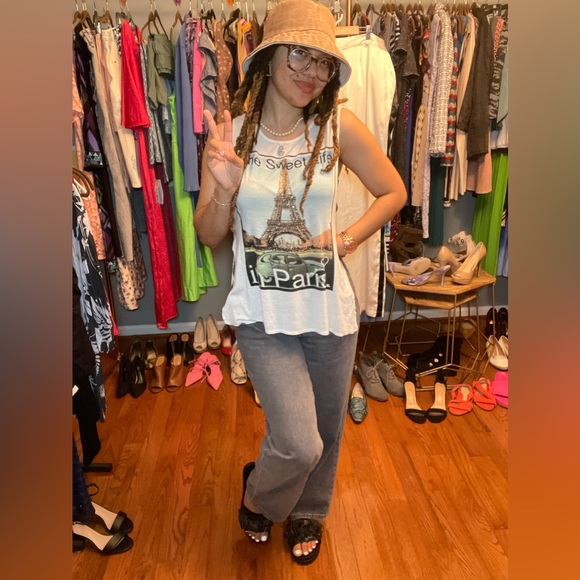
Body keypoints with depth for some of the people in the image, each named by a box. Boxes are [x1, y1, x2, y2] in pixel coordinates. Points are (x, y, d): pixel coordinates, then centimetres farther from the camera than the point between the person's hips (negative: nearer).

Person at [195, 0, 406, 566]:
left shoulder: (339, 126, -5)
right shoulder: (230, 131, -5)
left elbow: (393, 192, 6)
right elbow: (208, 235, -2)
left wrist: (346, 238, -5)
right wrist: (224, 190, -21)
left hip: (329, 308, 2)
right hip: (262, 312, -1)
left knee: (325, 430, 18)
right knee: (299, 443, -6)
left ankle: (307, 514, 52)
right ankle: (258, 496, 34)